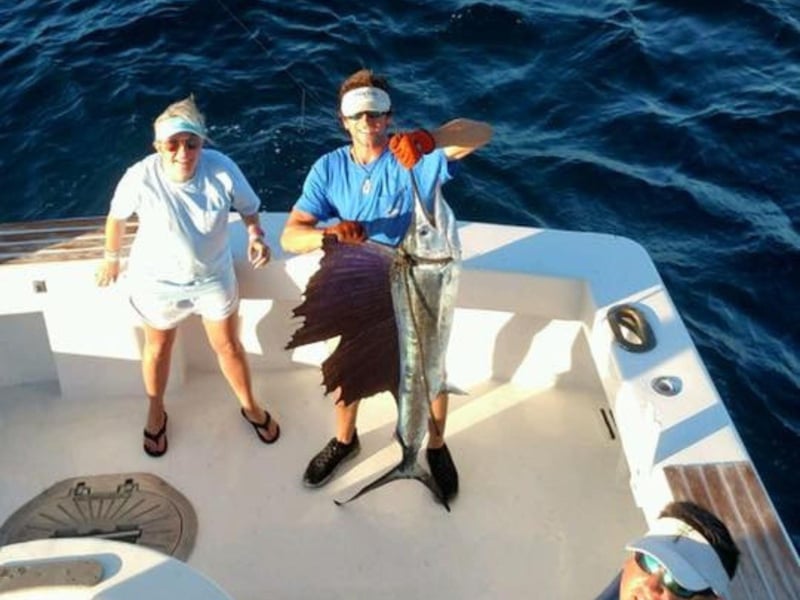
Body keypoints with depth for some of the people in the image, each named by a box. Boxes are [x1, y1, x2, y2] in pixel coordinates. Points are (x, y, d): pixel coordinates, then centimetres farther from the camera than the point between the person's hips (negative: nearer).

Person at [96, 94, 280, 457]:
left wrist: (255, 235, -27)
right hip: (158, 280, -1)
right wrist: (111, 258, 6)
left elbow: (248, 206, -7)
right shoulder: (141, 179, -29)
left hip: (213, 276, 1)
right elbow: (116, 216, -9)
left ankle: (250, 407, 46)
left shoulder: (222, 170, -26)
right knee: (158, 349, 22)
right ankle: (156, 414, 51)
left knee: (229, 346, 19)